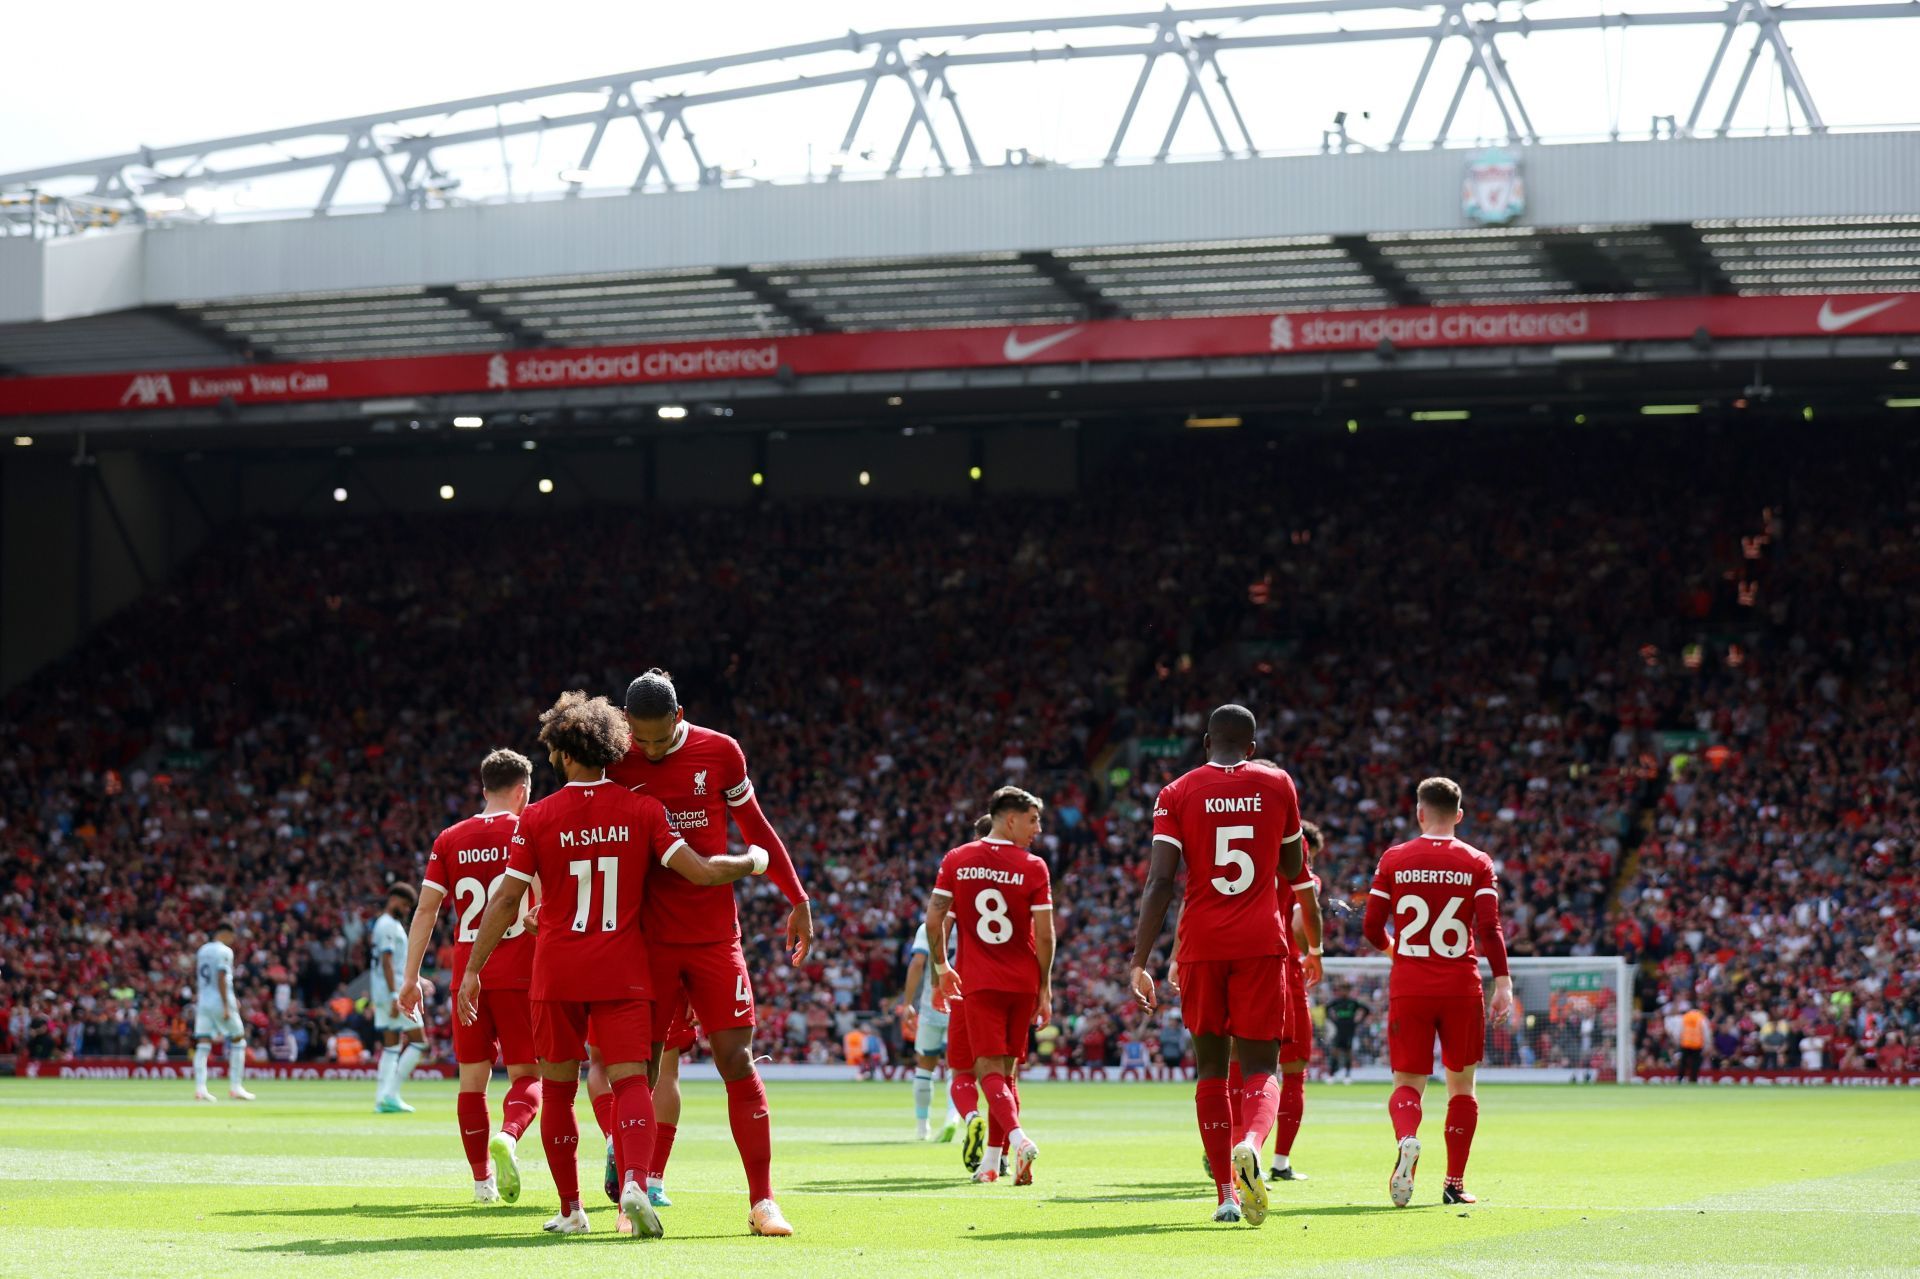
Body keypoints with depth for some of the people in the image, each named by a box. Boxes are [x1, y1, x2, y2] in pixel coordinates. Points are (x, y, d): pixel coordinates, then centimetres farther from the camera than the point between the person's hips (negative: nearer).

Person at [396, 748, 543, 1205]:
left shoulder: (450, 839, 8)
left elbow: (426, 909, 5)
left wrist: (411, 977, 7)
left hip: (467, 975, 3)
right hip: (519, 973, -3)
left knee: (472, 1077, 10)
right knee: (526, 1075, 2)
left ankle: (482, 1179, 12)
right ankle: (508, 1136, -28)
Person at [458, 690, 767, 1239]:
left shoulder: (537, 818, -3)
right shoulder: (642, 810, -3)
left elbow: (506, 901, -5)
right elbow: (701, 871, -8)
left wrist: (473, 969, 1)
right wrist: (752, 862, 11)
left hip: (556, 972, 0)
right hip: (623, 970, 0)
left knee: (557, 1088, 13)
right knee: (630, 1081, -5)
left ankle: (570, 1209, 17)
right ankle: (635, 1181, -31)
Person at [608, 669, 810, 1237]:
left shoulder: (721, 753, 0)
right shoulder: (615, 764, -1)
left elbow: (755, 830, 11)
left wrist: (797, 899, 11)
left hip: (715, 935, 0)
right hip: (647, 939, 0)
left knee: (737, 1062, -5)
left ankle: (761, 1200, -1)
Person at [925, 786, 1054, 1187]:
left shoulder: (956, 861, 1)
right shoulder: (1033, 868, -5)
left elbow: (934, 921, -1)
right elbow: (1044, 935, -6)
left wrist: (941, 967, 13)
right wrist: (1045, 990, 4)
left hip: (979, 983, 0)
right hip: (1023, 982, 0)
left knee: (990, 1071, -4)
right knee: (1005, 1070, 12)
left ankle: (1018, 1138, -30)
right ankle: (991, 1162, 14)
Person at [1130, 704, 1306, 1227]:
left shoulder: (1178, 794, 1)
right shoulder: (1276, 786, 6)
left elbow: (1159, 882, -8)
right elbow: (1293, 872, 18)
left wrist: (1141, 962, -8)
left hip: (1202, 946, 0)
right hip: (1261, 943, 0)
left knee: (1211, 1067, 12)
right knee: (1260, 1068, -1)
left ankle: (1225, 1192, 8)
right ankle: (1249, 1145, -34)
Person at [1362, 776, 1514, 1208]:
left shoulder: (1393, 860, 2)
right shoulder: (1477, 863, 0)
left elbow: (1372, 928, 3)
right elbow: (1490, 928, -9)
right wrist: (1503, 982, -5)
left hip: (1408, 989, 0)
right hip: (1461, 989, 0)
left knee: (1407, 1083, 4)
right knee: (1461, 1084, 13)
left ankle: (1407, 1139, -29)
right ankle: (1455, 1183, 12)